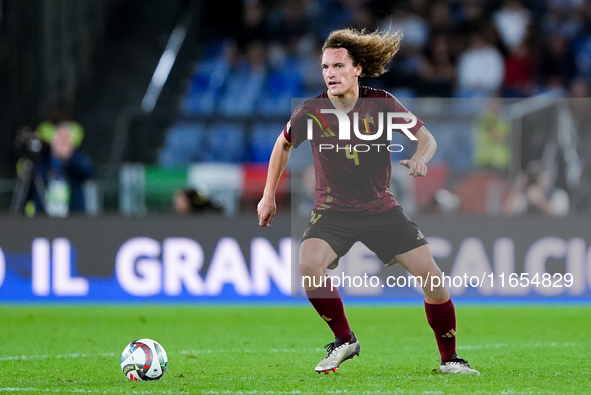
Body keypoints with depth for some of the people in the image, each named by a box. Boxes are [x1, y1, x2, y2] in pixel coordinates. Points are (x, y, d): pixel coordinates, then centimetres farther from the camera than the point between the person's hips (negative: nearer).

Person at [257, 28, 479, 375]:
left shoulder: (381, 103, -12)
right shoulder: (311, 112, -10)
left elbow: (427, 138, -4)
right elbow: (283, 145, 10)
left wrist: (419, 160, -27)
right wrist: (269, 197, 13)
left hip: (382, 208, 1)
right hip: (333, 210, 0)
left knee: (431, 274, -9)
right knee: (308, 266, -28)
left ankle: (449, 359, 10)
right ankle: (344, 340, -6)